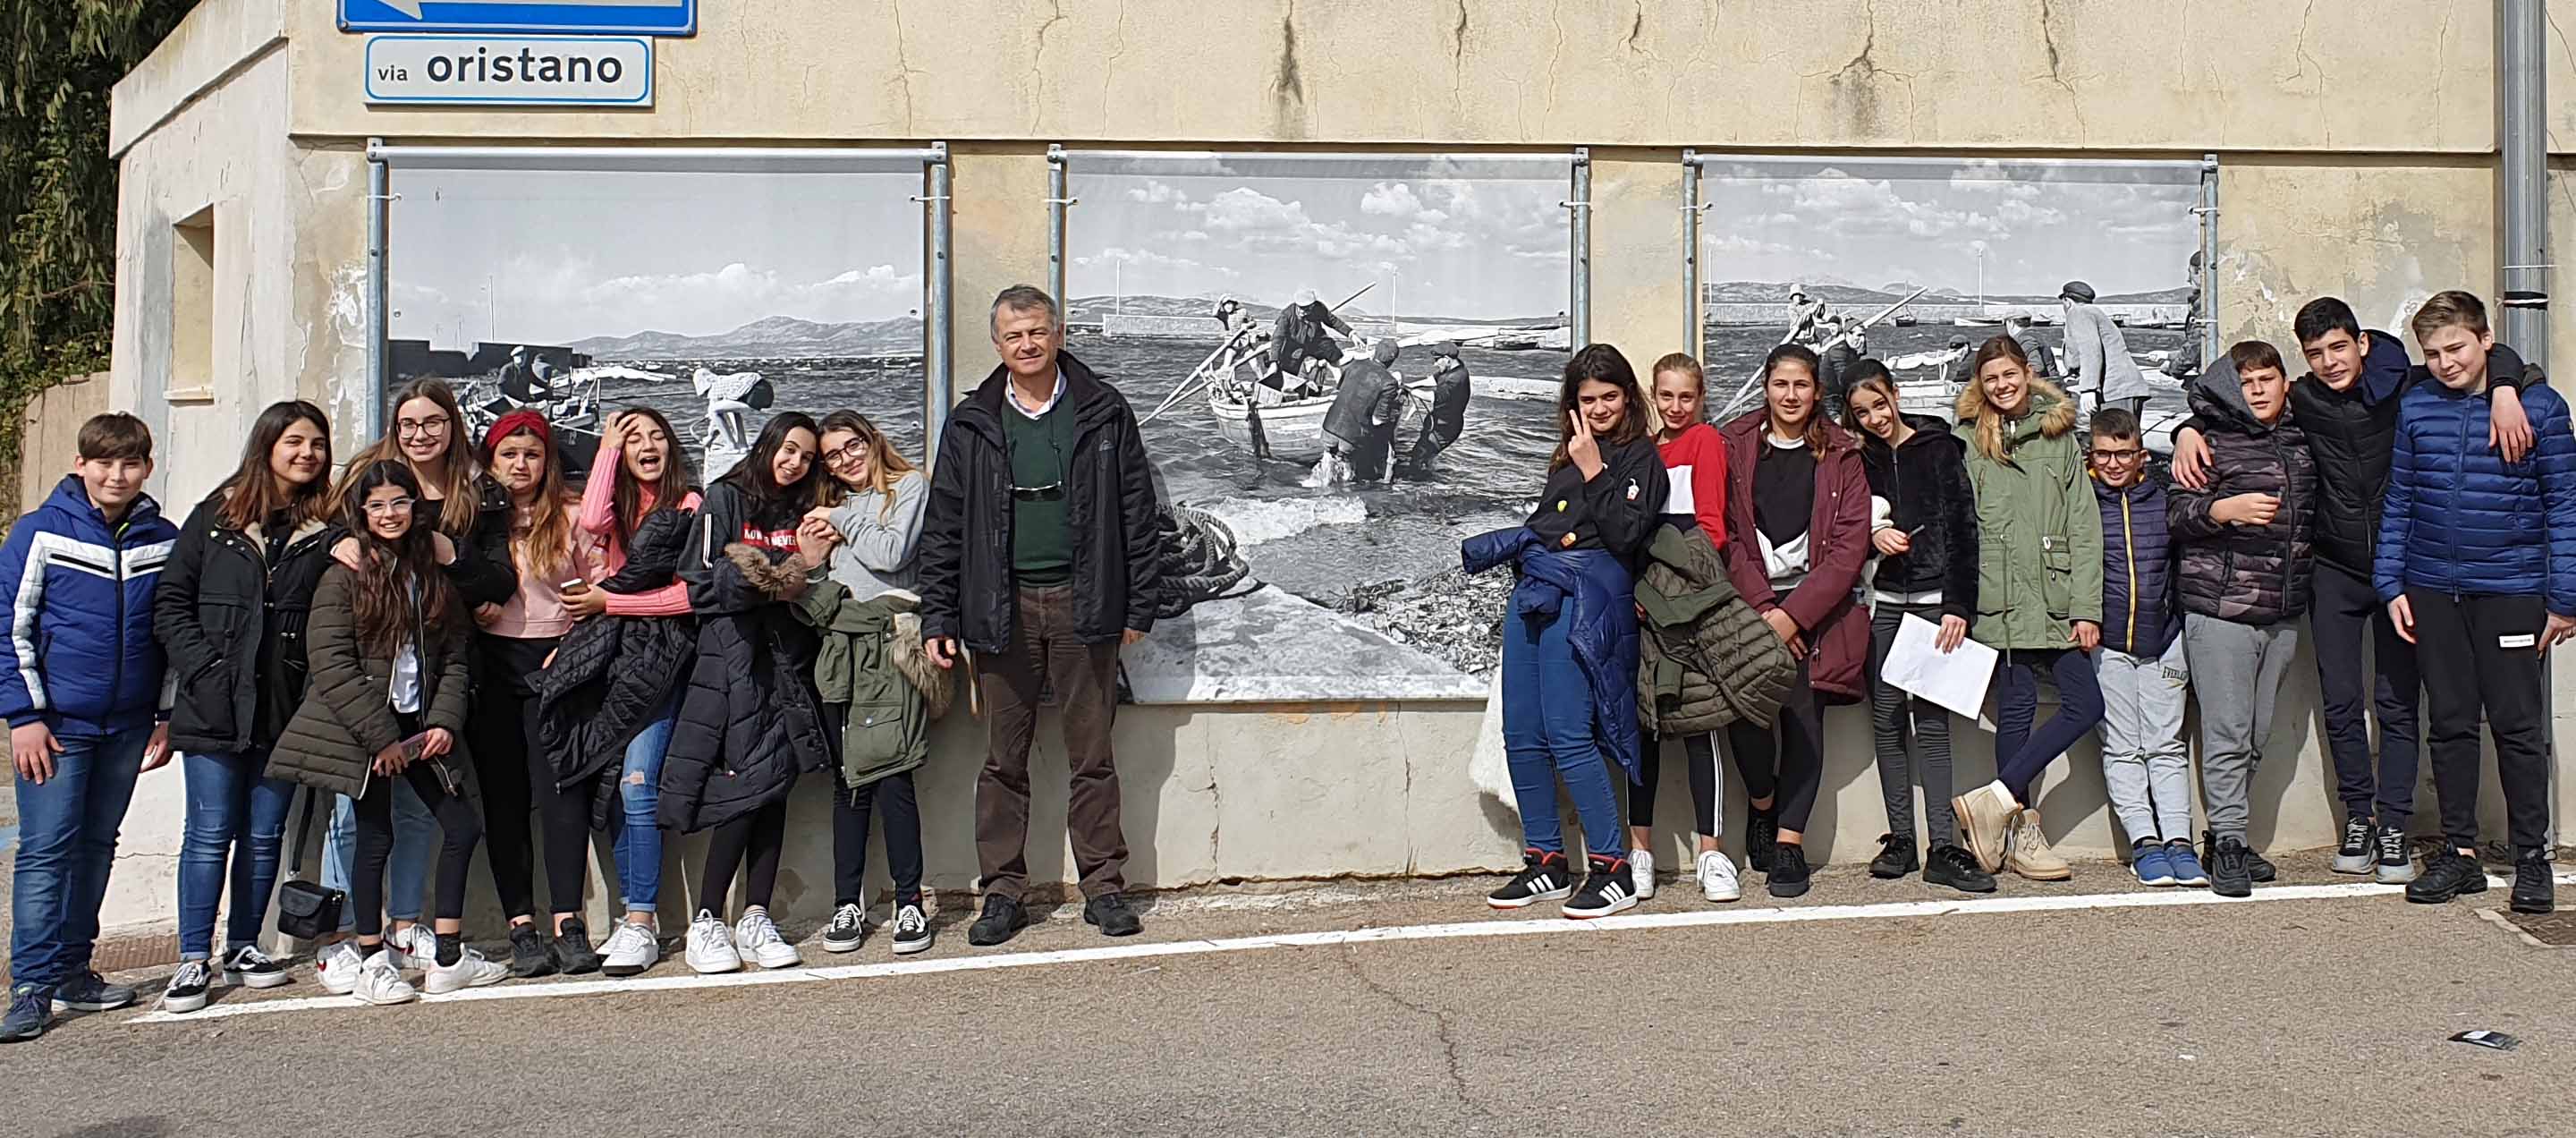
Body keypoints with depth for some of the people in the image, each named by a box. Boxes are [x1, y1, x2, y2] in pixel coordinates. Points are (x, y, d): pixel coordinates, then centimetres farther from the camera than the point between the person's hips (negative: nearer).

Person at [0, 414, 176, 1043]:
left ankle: (73, 971, 22)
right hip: (57, 723, -4)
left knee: (96, 848, 12)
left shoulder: (165, 541, 5)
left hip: (127, 726, 4)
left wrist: (167, 716, 9)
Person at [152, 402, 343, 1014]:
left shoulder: (330, 526, 4)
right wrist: (201, 669, -9)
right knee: (211, 832, 0)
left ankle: (243, 946, 22)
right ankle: (195, 958, 7)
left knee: (264, 835, 9)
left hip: (288, 705, 2)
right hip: (215, 705, -1)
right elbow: (172, 599, 2)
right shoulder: (218, 513, 3)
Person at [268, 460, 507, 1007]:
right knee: (375, 838, -1)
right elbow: (332, 664, -12)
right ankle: (372, 964, 12)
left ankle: (446, 958, 11)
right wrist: (382, 737, -15)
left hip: (420, 727, 5)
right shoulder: (344, 576, -5)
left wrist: (445, 722, -5)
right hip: (361, 730, -5)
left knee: (463, 827, 2)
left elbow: (455, 658, 9)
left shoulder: (434, 571, 9)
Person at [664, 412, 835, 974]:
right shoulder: (725, 500, 5)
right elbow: (700, 586, -4)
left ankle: (755, 919, 2)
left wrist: (811, 568, -3)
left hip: (787, 662, 4)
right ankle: (706, 923, -4)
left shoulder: (804, 511, 19)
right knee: (747, 786, -12)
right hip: (732, 660, -4)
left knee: (774, 789, -2)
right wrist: (769, 579, -12)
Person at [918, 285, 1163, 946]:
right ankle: (1003, 892, 15)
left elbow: (1137, 514, 4)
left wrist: (1139, 607, 1)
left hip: (1083, 606, -1)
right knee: (1005, 760, 6)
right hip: (1002, 609, 1)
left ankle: (1104, 886, 15)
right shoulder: (971, 426, 6)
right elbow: (943, 527, 7)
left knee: (1092, 755, 6)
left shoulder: (1104, 414, 3)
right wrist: (938, 618, 1)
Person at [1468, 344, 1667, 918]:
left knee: (1568, 735, -14)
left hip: (1585, 598, -7)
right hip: (1534, 591, 7)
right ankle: (1545, 863, 14)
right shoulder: (1566, 454, 22)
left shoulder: (1641, 456, 1)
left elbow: (1626, 535, -11)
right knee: (1521, 735, 4)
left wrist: (1593, 472, -10)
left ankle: (1612, 870, -7)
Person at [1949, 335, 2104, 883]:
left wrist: (2087, 607, -1)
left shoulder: (2061, 437, 11)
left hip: (2057, 599, 3)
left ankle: (1995, 799, 1)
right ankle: (2021, 831, 6)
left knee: (2085, 703, -3)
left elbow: (2084, 527, 7)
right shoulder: (1968, 441, 5)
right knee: (2017, 707, -2)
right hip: (2003, 599, -3)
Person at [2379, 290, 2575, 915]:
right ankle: (2460, 852, 18)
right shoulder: (2416, 408, 5)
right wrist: (2391, 585, 5)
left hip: (2510, 592, -3)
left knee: (2517, 725, 2)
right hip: (2432, 590, 3)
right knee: (2449, 723, 8)